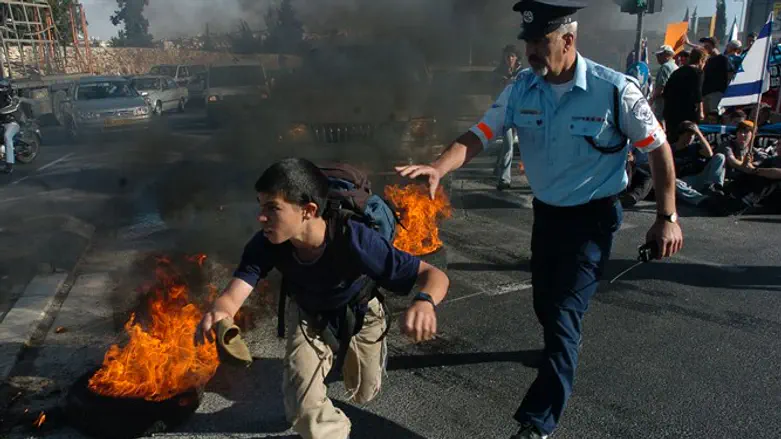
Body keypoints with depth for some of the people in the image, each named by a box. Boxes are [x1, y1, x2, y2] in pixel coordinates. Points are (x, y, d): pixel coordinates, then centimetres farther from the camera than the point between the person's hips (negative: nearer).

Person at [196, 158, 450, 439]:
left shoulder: (356, 241, -43)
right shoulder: (266, 245, -32)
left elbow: (435, 276, -43)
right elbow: (232, 297, -38)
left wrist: (424, 302, -67)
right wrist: (219, 315, -64)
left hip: (359, 314, -1)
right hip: (308, 316, 1)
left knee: (363, 395, 21)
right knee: (304, 411, -10)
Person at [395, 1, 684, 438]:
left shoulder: (615, 91, -19)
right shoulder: (521, 90, -7)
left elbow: (659, 148, -8)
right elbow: (479, 136, -11)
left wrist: (667, 217, -7)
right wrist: (439, 167, -31)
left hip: (594, 216, -5)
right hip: (547, 211, 5)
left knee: (564, 312, -11)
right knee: (545, 303, 19)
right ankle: (565, 347, 55)